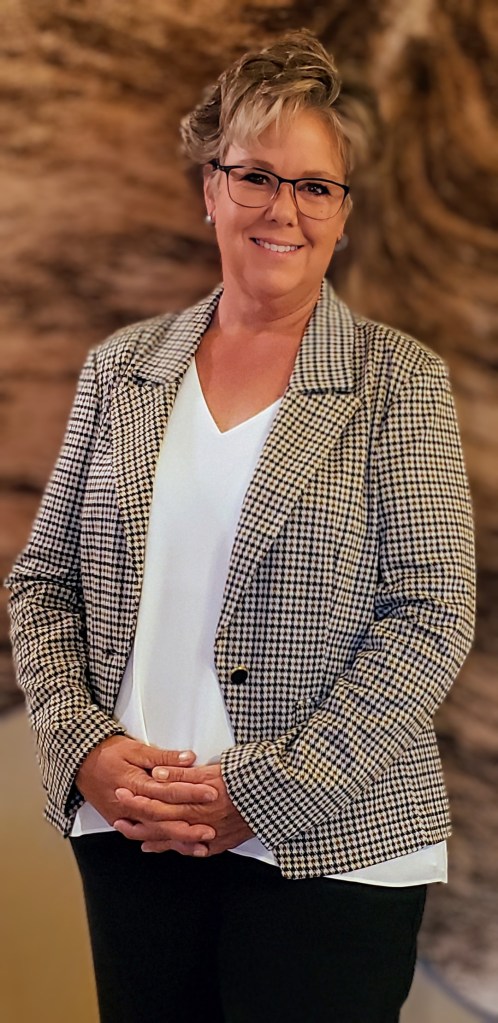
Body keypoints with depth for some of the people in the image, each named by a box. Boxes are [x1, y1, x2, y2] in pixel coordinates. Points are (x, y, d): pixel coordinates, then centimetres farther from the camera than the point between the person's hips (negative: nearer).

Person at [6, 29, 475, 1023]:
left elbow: (433, 616, -8)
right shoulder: (123, 367, 9)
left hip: (329, 852, -3)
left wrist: (263, 793, -13)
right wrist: (84, 747, -6)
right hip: (129, 836, 3)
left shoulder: (398, 379, -2)